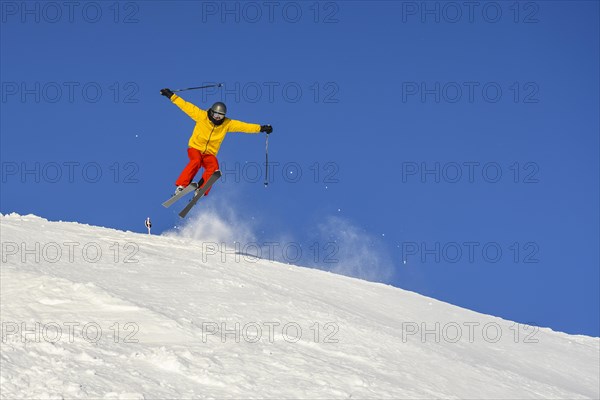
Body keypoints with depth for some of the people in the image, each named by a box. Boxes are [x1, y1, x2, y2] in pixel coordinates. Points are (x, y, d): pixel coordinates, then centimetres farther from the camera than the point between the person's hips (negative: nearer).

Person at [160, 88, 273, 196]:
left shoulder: (227, 124, -1)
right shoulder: (201, 116, -7)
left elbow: (243, 126, -5)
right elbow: (186, 106, -6)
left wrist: (261, 128, -13)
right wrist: (171, 96, -8)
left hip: (209, 154, 2)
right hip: (195, 148, -2)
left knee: (213, 168, -29)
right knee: (196, 162, -35)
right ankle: (181, 186, -37)